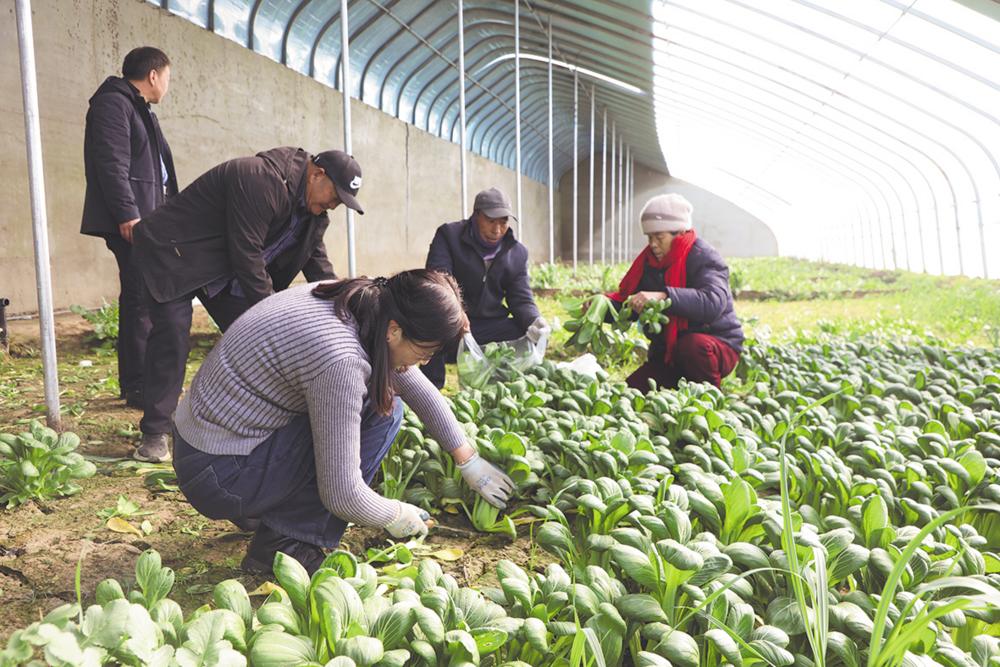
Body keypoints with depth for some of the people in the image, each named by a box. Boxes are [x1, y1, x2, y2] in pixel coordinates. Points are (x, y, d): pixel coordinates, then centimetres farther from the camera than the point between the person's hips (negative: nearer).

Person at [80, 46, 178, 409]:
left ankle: (138, 381, 19)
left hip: (147, 216, 10)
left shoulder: (138, 108, 25)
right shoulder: (113, 102, -6)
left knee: (144, 298, 11)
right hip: (130, 219, -10)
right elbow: (111, 162, -17)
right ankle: (138, 388, -5)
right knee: (140, 300, -10)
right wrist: (127, 213, -23)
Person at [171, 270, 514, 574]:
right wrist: (395, 516, -5)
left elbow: (420, 390, 8)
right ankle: (282, 542, -6)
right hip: (219, 476, -9)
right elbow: (343, 495, -26)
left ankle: (265, 509, 14)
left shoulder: (362, 302, -4)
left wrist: (470, 462, 15)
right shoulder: (340, 360, -31)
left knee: (382, 397, 8)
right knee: (381, 412, -14)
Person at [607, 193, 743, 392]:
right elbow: (627, 298, 8)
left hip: (717, 347, -5)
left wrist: (663, 296, -47)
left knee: (692, 345, -39)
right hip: (668, 354, 6)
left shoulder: (704, 258, -17)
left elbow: (712, 302, -36)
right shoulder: (649, 260, 4)